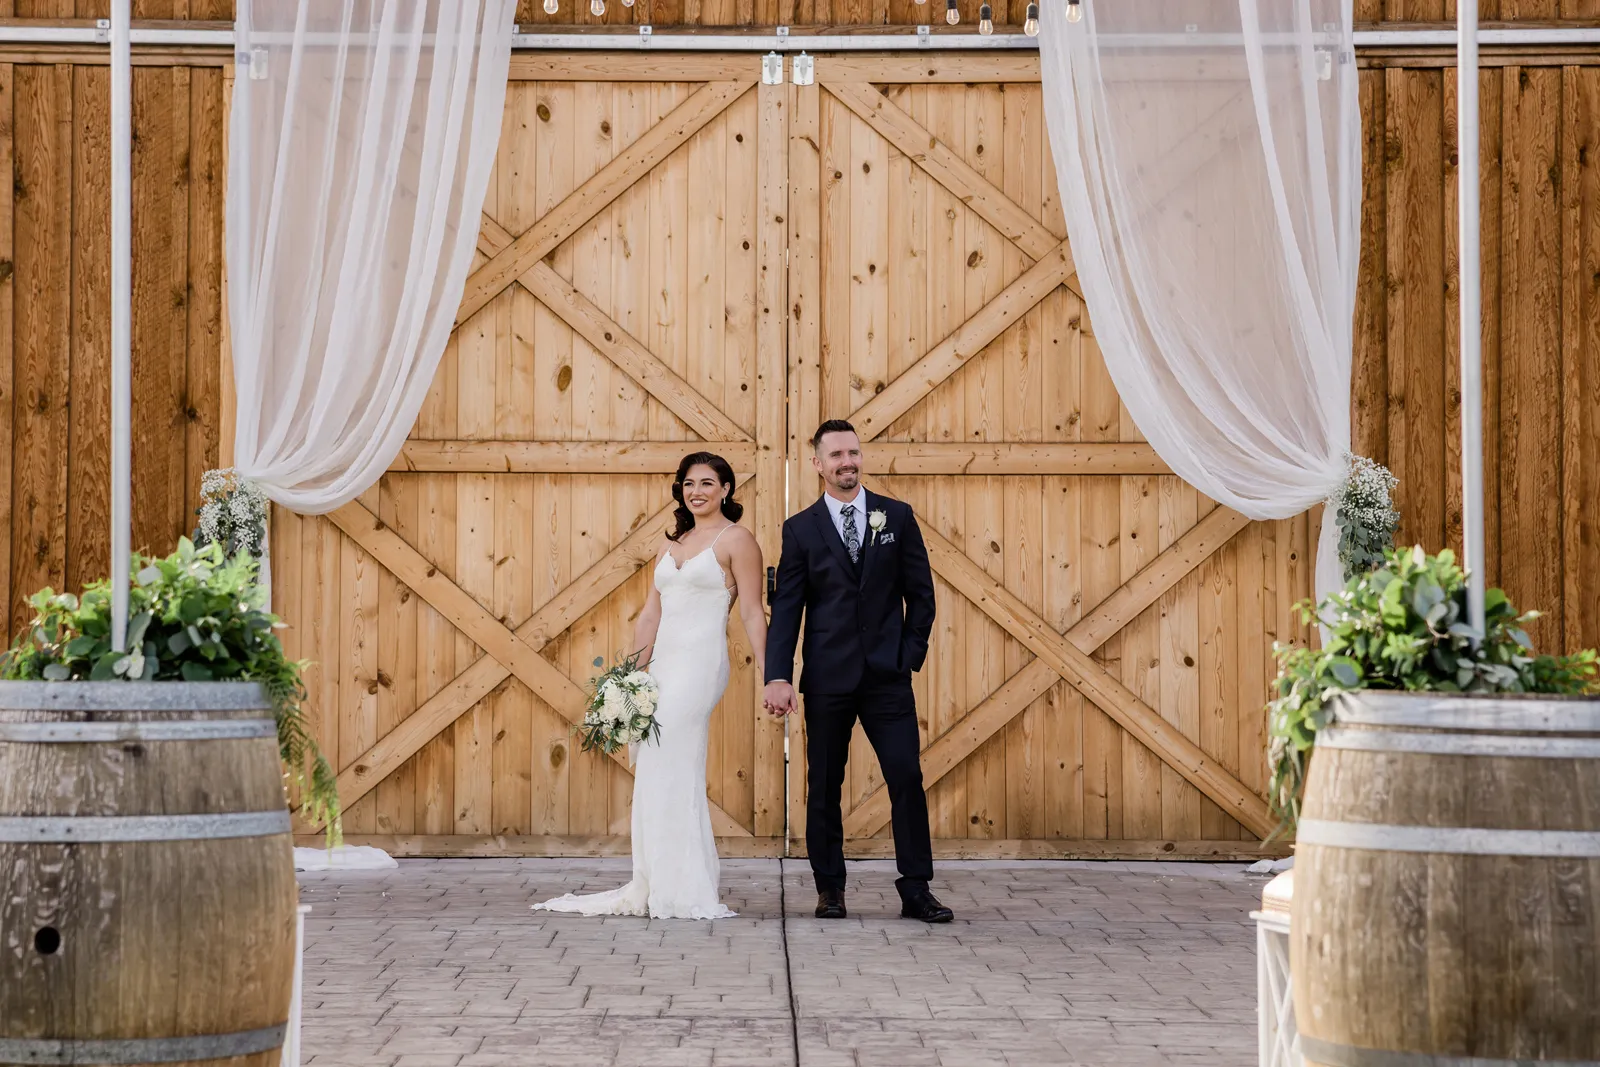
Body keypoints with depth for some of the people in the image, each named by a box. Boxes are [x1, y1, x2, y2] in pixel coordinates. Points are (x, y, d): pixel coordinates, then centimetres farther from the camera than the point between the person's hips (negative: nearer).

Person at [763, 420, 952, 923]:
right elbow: (785, 609, 0)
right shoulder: (801, 529, 4)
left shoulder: (897, 518, 6)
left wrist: (912, 652, 1)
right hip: (827, 679, 0)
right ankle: (830, 889, 15)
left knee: (907, 777, -6)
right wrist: (777, 676, -10)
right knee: (824, 786, 5)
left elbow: (920, 593, 10)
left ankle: (916, 890, 0)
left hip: (888, 676, 0)